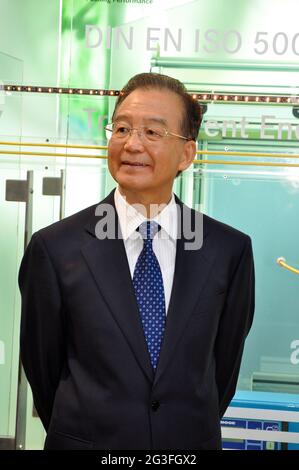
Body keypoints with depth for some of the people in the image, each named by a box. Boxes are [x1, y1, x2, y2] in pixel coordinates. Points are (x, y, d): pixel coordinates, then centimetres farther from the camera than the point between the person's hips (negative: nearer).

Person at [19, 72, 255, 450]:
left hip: (193, 440, 2)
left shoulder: (230, 250, -7)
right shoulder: (54, 249, -12)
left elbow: (224, 363, 3)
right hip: (87, 440, -1)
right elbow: (42, 367, -2)